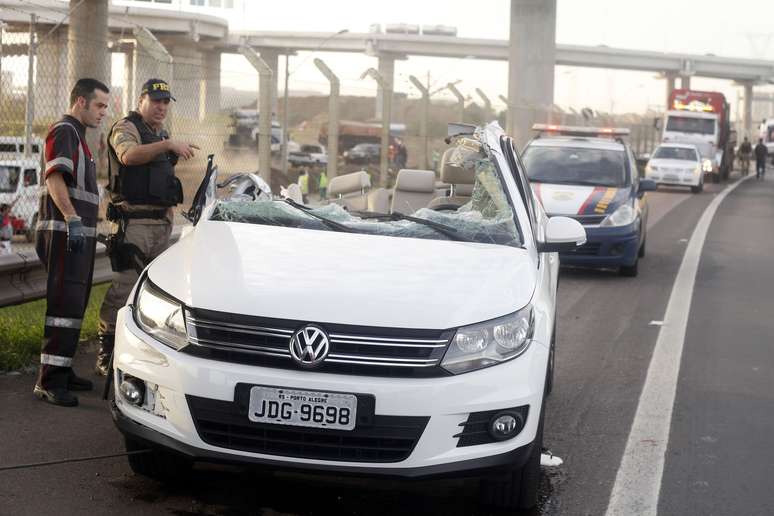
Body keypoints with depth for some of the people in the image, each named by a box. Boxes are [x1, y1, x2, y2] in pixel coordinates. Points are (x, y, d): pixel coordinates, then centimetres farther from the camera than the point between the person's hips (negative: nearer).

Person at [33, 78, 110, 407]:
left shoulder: (77, 136, 23)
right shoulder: (63, 131, -9)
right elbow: (55, 177, -22)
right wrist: (72, 219, -31)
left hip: (79, 234, 11)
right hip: (64, 232, -11)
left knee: (73, 305, 14)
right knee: (65, 305, -15)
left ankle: (62, 371, 20)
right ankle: (49, 381, -17)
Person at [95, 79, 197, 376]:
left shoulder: (161, 135, 22)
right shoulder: (126, 128, -5)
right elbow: (129, 155, -29)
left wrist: (170, 213, 23)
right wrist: (169, 145, -36)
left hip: (160, 223, 9)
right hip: (132, 221, -9)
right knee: (124, 287, -15)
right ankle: (105, 356, -14)